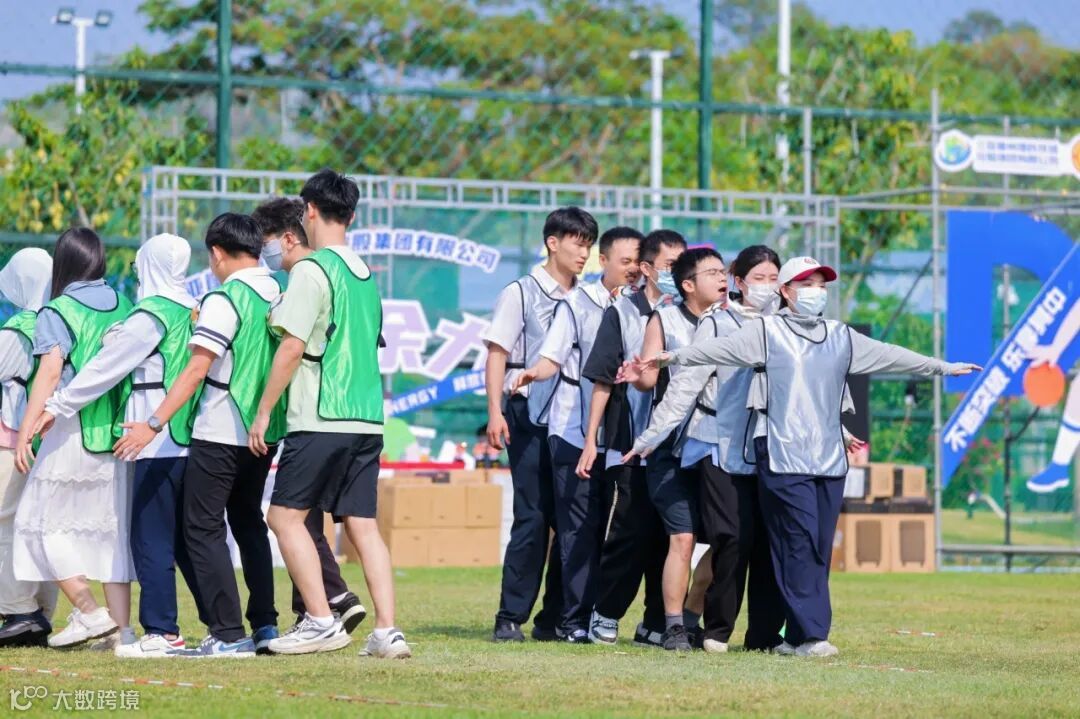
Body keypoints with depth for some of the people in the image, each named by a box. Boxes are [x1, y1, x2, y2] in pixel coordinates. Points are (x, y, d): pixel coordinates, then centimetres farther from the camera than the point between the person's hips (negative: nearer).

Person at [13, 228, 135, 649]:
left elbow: (50, 370, -14)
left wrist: (26, 430, -15)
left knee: (43, 523, 5)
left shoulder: (57, 312, -5)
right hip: (118, 435, 6)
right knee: (110, 527, 10)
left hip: (72, 430, -6)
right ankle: (120, 627, 5)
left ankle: (88, 612, -4)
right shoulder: (123, 306, 10)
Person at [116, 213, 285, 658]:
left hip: (221, 434, -8)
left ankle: (228, 635, -9)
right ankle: (265, 627, 16)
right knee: (248, 522, 19)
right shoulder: (279, 296, 7)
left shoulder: (224, 300, -15)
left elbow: (196, 370, -19)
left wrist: (154, 424, -18)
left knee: (203, 528, -3)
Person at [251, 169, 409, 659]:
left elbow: (292, 347, -13)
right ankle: (387, 632, -1)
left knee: (286, 515, 0)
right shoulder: (366, 275, 15)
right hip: (367, 418, 8)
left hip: (320, 419, -8)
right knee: (362, 525, 6)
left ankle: (321, 621, -7)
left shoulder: (313, 270, -9)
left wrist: (263, 412, -8)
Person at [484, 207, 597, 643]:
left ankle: (555, 619, 10)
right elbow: (497, 353, -2)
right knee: (532, 519, -11)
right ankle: (510, 618, -7)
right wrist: (495, 412, -13)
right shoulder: (521, 293, 2)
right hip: (531, 417, -5)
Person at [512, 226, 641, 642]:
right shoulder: (578, 304, 2)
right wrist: (535, 373, -22)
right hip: (574, 432, -4)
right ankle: (576, 617, -5)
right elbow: (554, 356, -2)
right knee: (580, 528, -6)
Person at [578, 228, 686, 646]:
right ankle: (605, 615, 10)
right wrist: (591, 441, -2)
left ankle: (655, 624, 10)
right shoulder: (623, 312, 2)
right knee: (628, 533, -5)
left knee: (669, 536, 3)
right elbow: (603, 379, 1)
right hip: (630, 447, -3)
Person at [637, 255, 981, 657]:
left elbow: (888, 356, 22)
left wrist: (942, 367, 24)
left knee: (820, 550, 2)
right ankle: (809, 634, -14)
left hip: (829, 459, 6)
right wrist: (675, 357, -23)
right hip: (784, 458, -6)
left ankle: (800, 637, 4)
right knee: (798, 545, -12)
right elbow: (721, 349, -9)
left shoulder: (841, 338, 18)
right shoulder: (767, 332, 2)